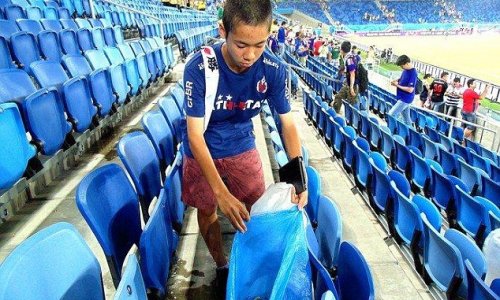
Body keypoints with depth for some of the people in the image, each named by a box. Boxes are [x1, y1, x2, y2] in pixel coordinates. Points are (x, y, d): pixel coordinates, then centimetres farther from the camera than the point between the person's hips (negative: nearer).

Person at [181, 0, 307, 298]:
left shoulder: (274, 69, -22)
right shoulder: (199, 68, -31)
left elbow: (288, 123, -13)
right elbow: (195, 134, -29)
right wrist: (221, 192, -38)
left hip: (242, 147, 2)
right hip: (202, 151, -1)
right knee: (208, 211, 10)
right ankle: (222, 267, 35)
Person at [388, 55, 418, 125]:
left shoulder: (413, 74, -22)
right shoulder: (405, 70, 3)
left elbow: (410, 90, -24)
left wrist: (397, 85, -20)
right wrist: (396, 80, 2)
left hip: (405, 99, -9)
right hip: (402, 98, 9)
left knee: (391, 114, -10)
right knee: (406, 117, 18)